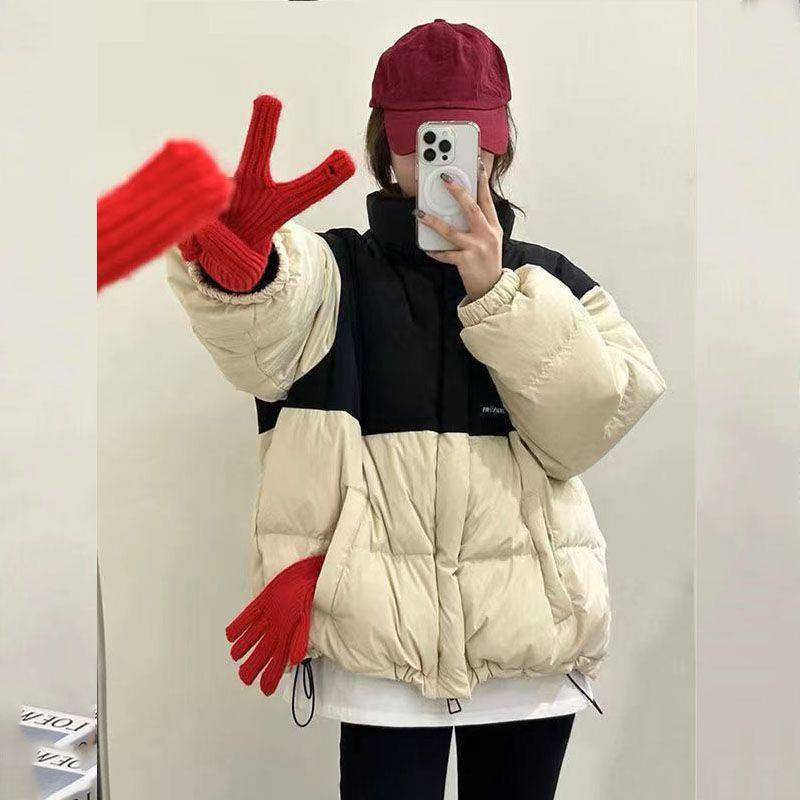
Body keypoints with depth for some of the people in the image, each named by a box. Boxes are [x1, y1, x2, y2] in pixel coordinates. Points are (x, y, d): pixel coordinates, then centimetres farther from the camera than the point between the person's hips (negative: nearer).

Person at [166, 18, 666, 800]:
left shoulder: (547, 281, 10)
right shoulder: (337, 268, 3)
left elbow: (588, 426, -6)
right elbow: (262, 341, -21)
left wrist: (495, 292, -15)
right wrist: (235, 259, -44)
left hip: (531, 629, 3)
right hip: (385, 627, -2)